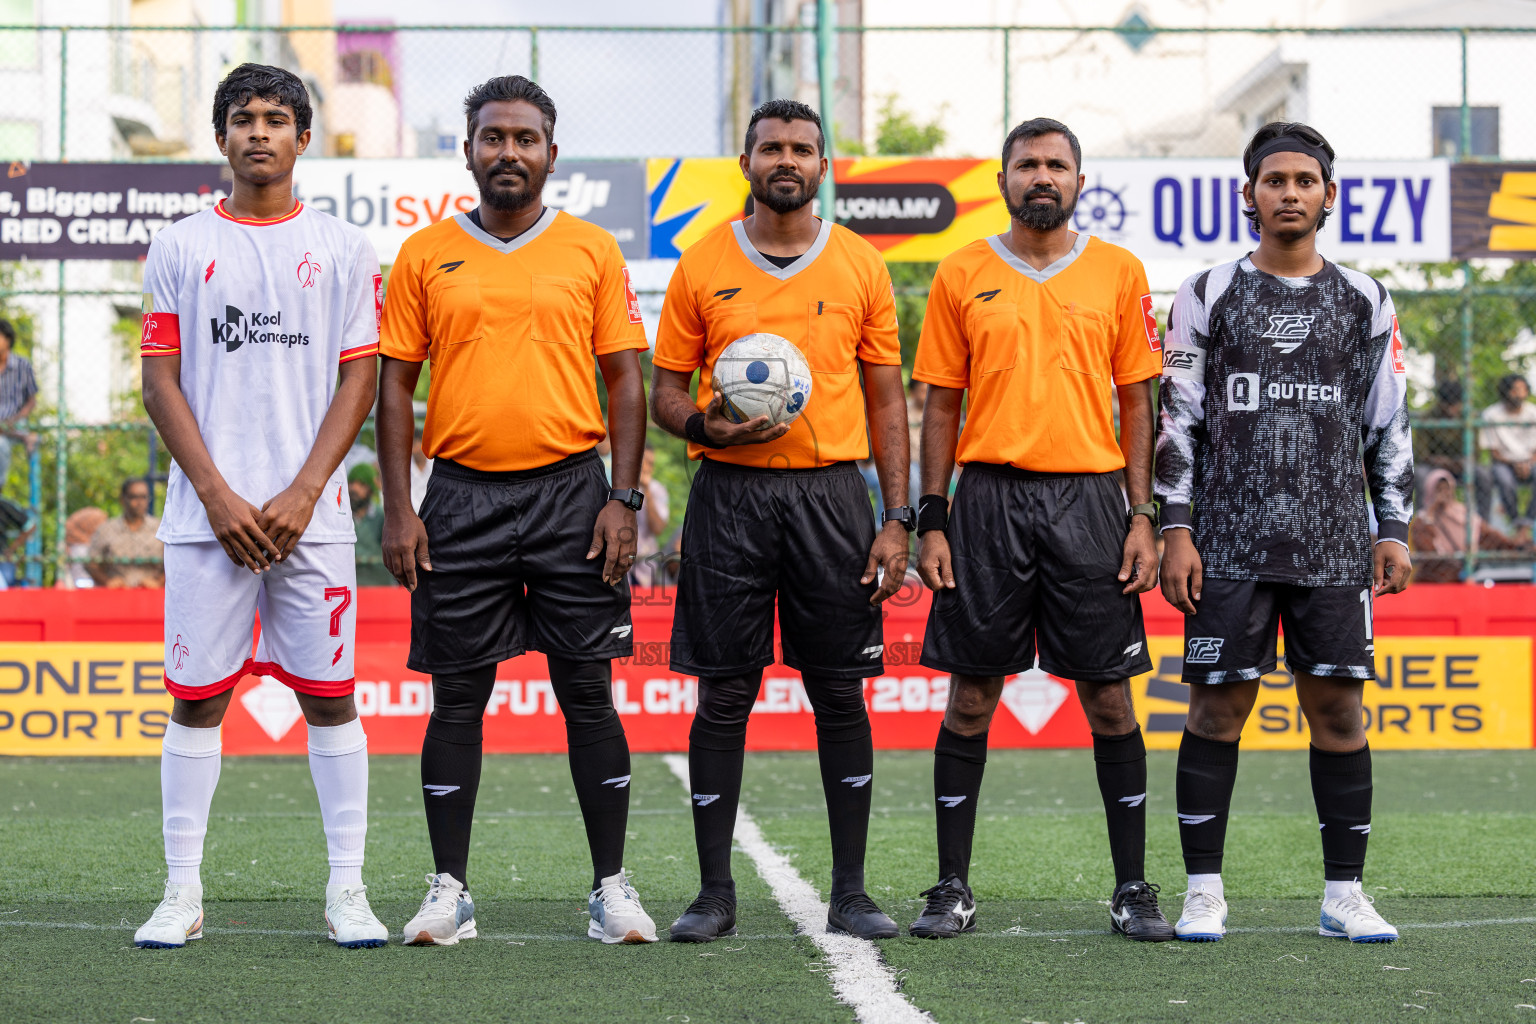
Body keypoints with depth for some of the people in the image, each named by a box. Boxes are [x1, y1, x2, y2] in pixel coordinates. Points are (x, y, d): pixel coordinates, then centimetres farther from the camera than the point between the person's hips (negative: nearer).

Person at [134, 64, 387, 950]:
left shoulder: (344, 248, 7)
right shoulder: (181, 248, 8)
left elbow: (358, 381, 3)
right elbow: (162, 381, 4)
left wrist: (301, 495, -8)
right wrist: (218, 496, -6)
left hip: (311, 513, 0)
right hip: (208, 510, 0)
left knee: (329, 695, 0)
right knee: (197, 695, 1)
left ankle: (348, 889, 6)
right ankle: (183, 892, 6)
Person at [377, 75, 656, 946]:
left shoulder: (593, 252, 5)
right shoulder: (425, 255, 6)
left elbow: (626, 380, 5)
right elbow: (396, 385, 7)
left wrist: (624, 499, -5)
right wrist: (399, 509, -2)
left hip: (571, 491, -1)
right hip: (462, 498, 1)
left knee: (589, 694, 1)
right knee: (457, 700, 3)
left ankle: (612, 888, 7)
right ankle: (450, 891, 9)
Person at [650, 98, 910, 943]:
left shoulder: (861, 265, 6)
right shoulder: (702, 265, 5)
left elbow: (885, 398, 8)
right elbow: (665, 391, 8)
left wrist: (897, 519, 1)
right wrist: (705, 425, -15)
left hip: (830, 492, 1)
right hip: (729, 493, 0)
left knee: (840, 694, 2)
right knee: (724, 696, 0)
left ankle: (849, 894, 8)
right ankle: (714, 892, 8)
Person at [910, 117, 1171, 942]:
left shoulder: (1119, 273, 6)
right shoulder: (962, 275, 6)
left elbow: (1137, 401, 8)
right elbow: (941, 406, 8)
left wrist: (1143, 516, 0)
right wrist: (930, 522, 0)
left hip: (1089, 499, 0)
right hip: (988, 498, 0)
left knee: (1109, 696, 1)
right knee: (971, 695, 2)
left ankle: (1133, 889, 9)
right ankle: (953, 888, 8)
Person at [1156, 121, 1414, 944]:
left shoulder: (1364, 302, 11)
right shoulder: (1208, 296, 5)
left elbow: (1388, 425, 12)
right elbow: (1177, 420, 4)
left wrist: (1394, 529, 5)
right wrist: (1175, 529, -3)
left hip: (1334, 544, 2)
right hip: (1229, 542, -1)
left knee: (1338, 707, 1)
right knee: (1217, 706, -2)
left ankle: (1344, 896, 7)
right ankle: (1204, 892, 5)